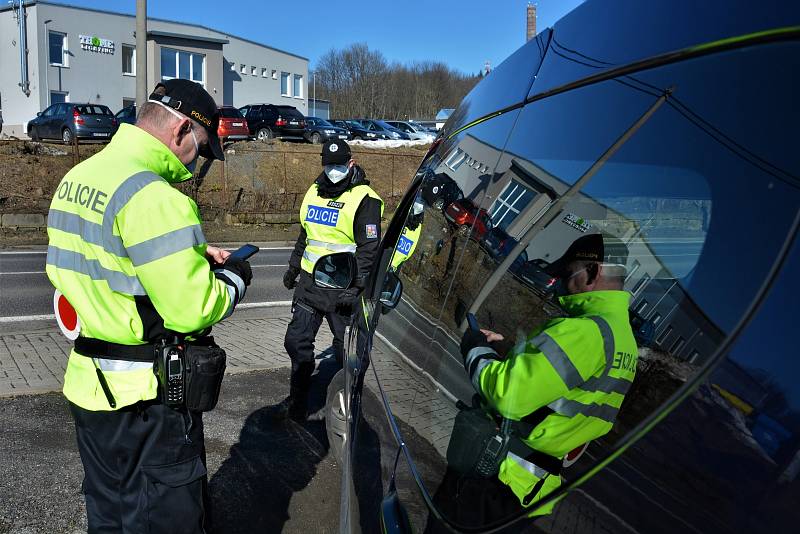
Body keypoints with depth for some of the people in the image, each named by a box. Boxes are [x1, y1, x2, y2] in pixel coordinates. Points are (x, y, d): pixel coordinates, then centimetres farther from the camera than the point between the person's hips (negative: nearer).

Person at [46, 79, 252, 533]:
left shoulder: (77, 178, 6)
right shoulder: (154, 197, -24)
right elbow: (193, 311, -25)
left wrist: (193, 257, 8)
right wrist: (235, 279, -5)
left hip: (88, 383, 9)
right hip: (146, 399, -9)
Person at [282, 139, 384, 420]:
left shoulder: (363, 199, -11)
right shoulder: (315, 192, 13)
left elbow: (369, 248, -15)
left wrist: (356, 286, -20)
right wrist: (294, 267, 26)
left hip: (342, 288, -7)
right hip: (310, 281, 7)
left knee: (346, 348, 4)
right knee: (297, 341, 10)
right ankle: (298, 400, 25)